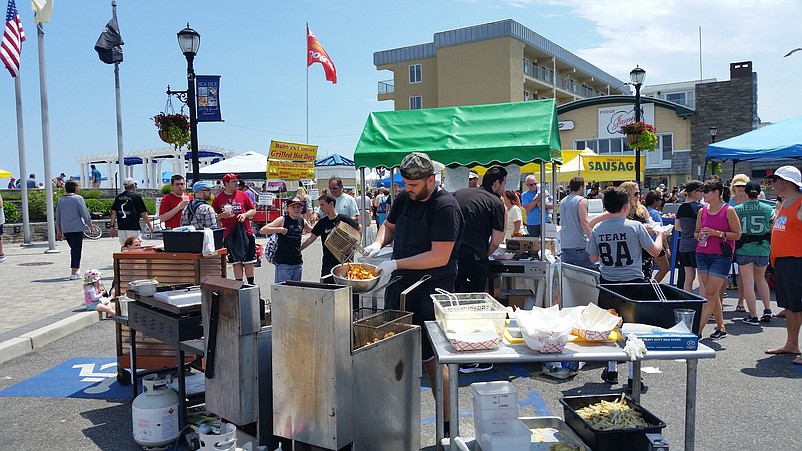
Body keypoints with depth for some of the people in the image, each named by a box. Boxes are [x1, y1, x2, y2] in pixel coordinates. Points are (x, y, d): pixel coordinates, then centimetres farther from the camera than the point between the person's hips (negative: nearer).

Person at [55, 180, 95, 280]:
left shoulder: (61, 200, 11)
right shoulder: (78, 198, -8)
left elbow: (58, 216, 14)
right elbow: (85, 214, -9)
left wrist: (58, 230, 19)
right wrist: (90, 225, 2)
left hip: (65, 229, 6)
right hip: (77, 228, -6)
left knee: (74, 249, 19)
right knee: (76, 250, -3)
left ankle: (75, 271, 22)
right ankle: (73, 273, -6)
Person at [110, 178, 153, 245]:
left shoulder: (118, 197, 10)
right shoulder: (136, 197, -4)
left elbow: (114, 212, 8)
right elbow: (143, 214, -4)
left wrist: (112, 226, 13)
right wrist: (150, 225, 6)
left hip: (121, 228, 5)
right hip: (133, 228, -5)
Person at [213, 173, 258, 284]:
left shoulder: (243, 195, 3)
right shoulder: (218, 198, 2)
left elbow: (253, 210, 8)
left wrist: (245, 215, -10)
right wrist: (222, 215, -12)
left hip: (246, 232, 0)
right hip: (229, 234, 0)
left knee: (249, 261, 6)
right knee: (236, 261, 7)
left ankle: (251, 284, 18)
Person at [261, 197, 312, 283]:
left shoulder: (302, 221, 8)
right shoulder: (282, 220, -7)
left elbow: (312, 231, 29)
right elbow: (262, 230, -14)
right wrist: (279, 229, -19)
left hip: (298, 262, 5)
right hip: (283, 263, -5)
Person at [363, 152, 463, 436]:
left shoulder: (445, 206, -16)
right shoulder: (404, 199, 7)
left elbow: (440, 256, -21)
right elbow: (389, 226, 24)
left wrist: (396, 265, -20)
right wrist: (378, 243, 2)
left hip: (430, 294, -7)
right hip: (399, 286, 8)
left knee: (433, 359, -1)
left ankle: (447, 424, 14)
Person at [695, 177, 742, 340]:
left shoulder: (728, 211, -5)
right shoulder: (702, 211, 9)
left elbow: (737, 234, -4)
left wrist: (717, 233, -15)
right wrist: (700, 235, -3)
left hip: (721, 256, -5)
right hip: (702, 254, 5)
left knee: (710, 294, -8)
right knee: (713, 294, 9)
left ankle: (697, 330, -9)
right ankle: (721, 327, 20)